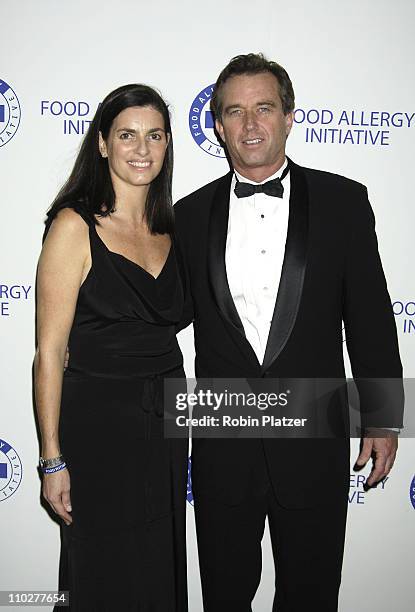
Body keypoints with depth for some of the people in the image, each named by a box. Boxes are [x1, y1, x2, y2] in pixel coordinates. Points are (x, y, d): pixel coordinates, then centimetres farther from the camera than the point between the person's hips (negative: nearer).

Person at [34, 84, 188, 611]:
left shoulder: (168, 227, 6)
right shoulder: (75, 226, -12)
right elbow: (49, 353, -12)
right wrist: (53, 460, -12)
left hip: (166, 423, 6)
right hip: (98, 424, -5)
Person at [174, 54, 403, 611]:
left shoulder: (343, 202, -2)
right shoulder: (192, 213, 2)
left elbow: (370, 313, -1)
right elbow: (178, 310, 9)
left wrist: (382, 418, 0)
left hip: (313, 442, -1)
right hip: (222, 446, 1)